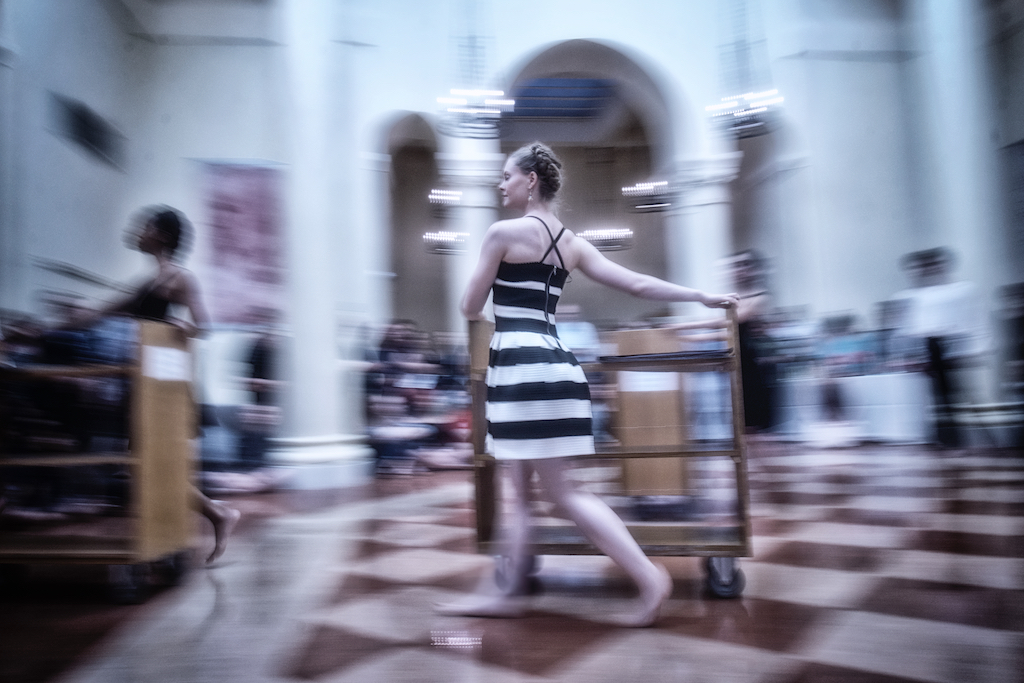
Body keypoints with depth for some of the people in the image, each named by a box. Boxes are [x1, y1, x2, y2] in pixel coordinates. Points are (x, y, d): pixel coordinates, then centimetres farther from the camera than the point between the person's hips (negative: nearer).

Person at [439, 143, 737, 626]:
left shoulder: (503, 232, -6)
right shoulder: (571, 243, 14)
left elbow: (470, 309, -1)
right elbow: (637, 284, 9)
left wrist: (496, 314, 23)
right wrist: (704, 297, 16)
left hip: (521, 364, -9)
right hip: (552, 358, 9)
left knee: (560, 490, -3)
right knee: (520, 489, 13)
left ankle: (648, 575, 0)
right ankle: (507, 591, 22)